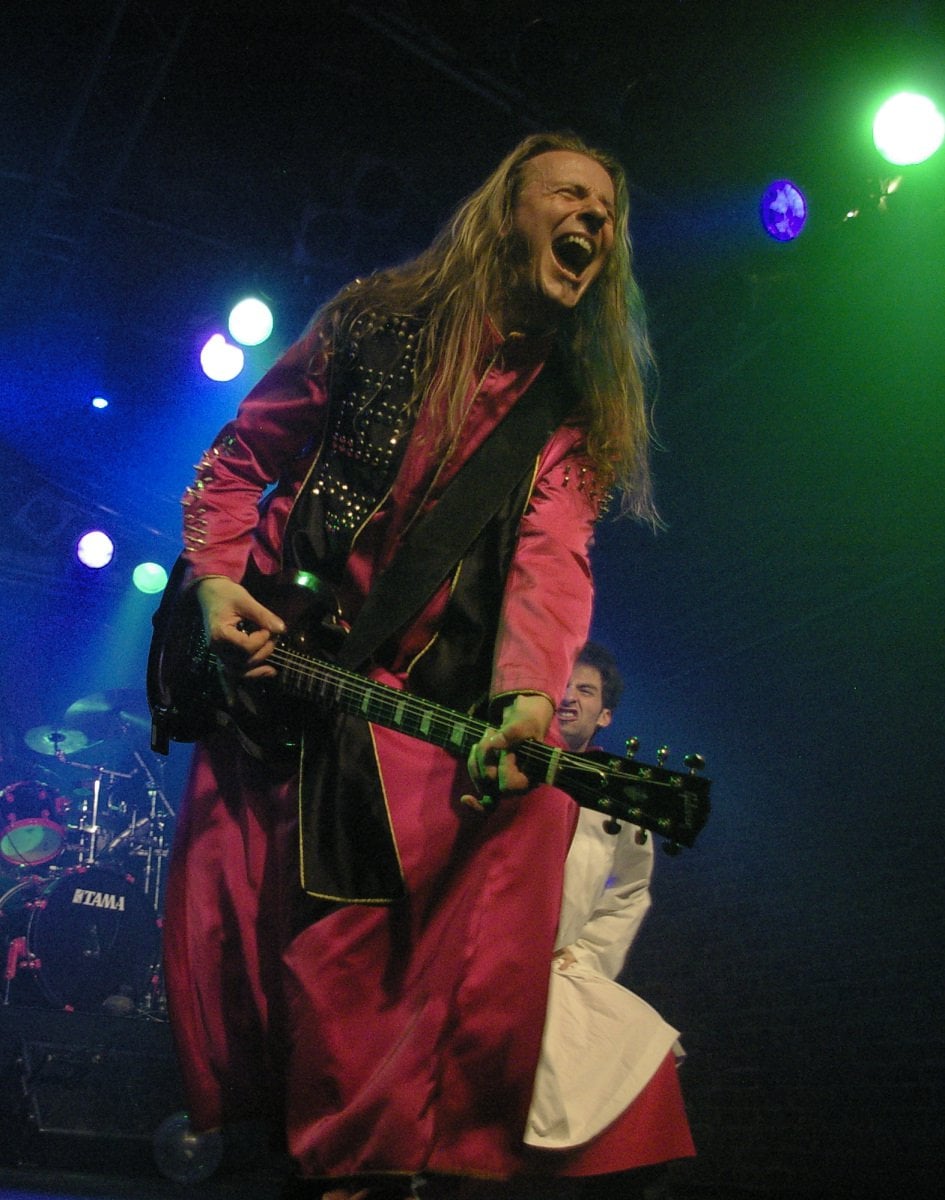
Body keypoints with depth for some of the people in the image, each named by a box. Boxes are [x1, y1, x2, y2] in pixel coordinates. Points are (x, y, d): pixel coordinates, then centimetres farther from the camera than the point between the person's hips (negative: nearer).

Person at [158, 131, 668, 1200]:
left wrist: (527, 699, -28)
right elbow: (238, 460, 9)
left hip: (428, 707, 1)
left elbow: (552, 556, -10)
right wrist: (215, 579, -9)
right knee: (225, 930, -1)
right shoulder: (375, 321, 5)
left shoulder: (579, 410, 7)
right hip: (268, 680, 0)